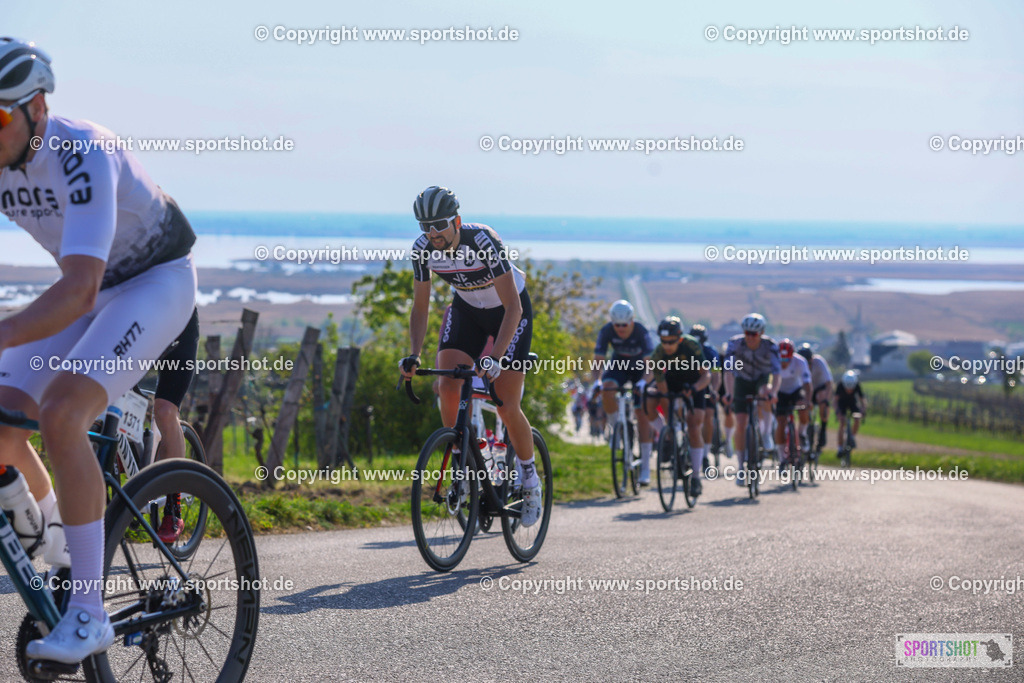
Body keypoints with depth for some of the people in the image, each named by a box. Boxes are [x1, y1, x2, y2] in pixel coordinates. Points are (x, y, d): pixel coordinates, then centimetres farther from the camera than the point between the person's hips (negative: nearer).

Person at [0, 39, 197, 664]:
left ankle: (89, 615, -25)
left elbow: (78, 290, -44)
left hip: (158, 281, -7)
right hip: (92, 287, 7)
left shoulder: (83, 155, -33)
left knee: (60, 413, -28)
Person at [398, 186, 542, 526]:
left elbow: (513, 307, -33)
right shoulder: (423, 249, -18)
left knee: (506, 406, -12)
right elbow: (420, 307, -7)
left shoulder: (484, 241, -33)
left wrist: (495, 357, -43)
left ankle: (530, 477, 11)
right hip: (467, 309, 5)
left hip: (509, 311, -5)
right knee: (447, 387, -17)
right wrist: (414, 354, -23)